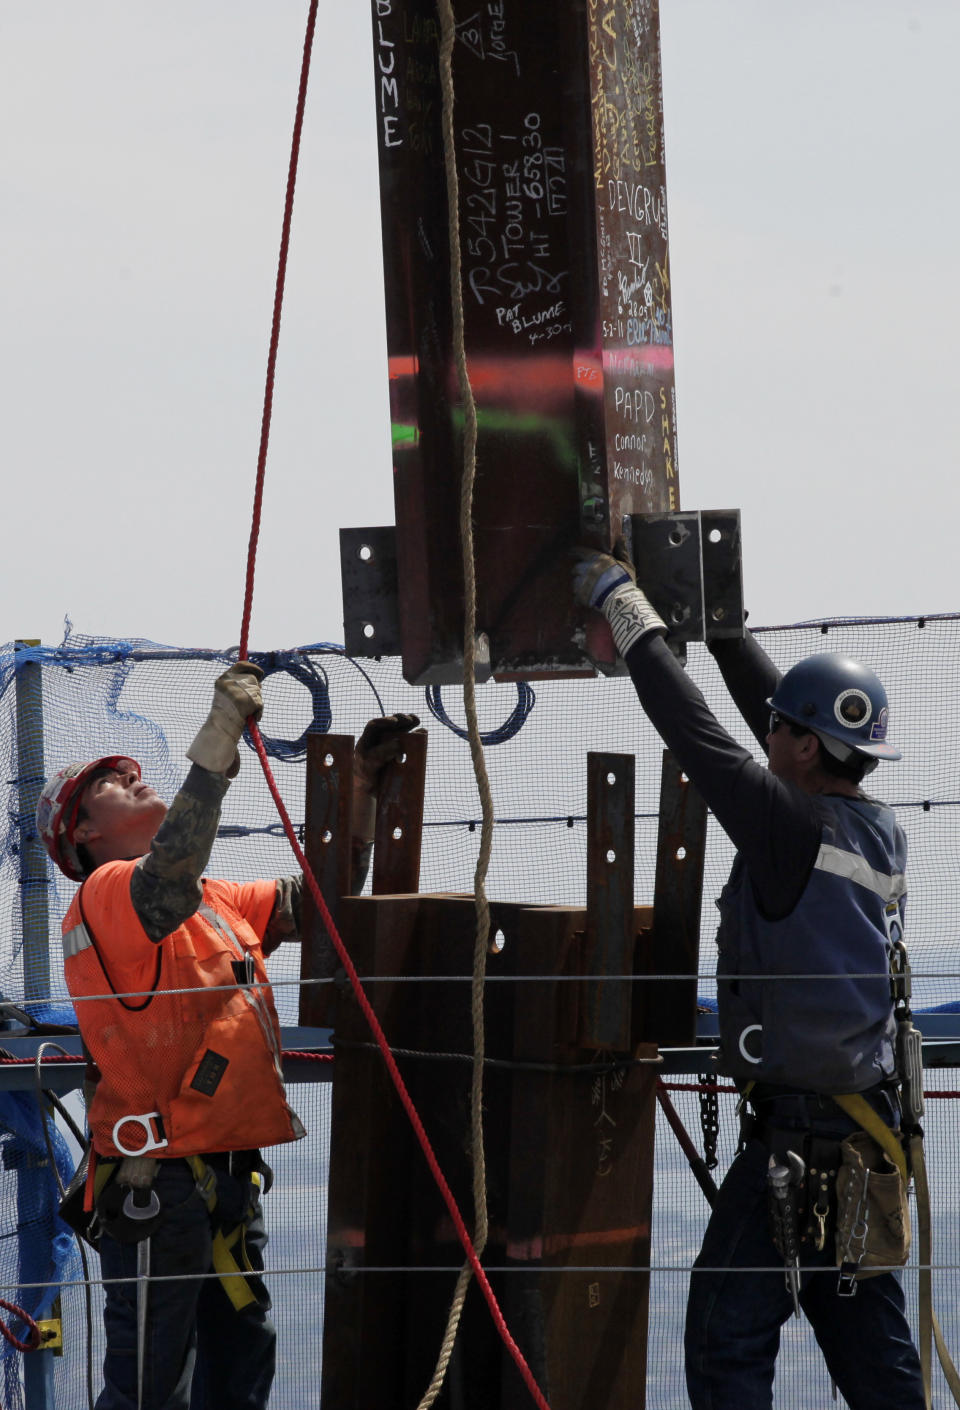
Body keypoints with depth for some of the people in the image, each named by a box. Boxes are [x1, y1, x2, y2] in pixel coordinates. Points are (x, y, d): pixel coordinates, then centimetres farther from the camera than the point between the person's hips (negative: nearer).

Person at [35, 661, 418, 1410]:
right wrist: (220, 737, -32)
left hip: (227, 1174, 9)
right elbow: (169, 880, -30)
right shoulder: (106, 894, -8)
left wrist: (365, 784, 12)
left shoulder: (215, 902, 19)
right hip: (158, 1178, -9)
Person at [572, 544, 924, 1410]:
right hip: (870, 1122, 8)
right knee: (867, 1334, 13)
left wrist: (623, 601, 0)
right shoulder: (881, 830, 7)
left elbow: (694, 732, -10)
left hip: (796, 1127, -8)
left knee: (728, 1332, -5)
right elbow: (781, 710, 19)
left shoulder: (793, 826, -16)